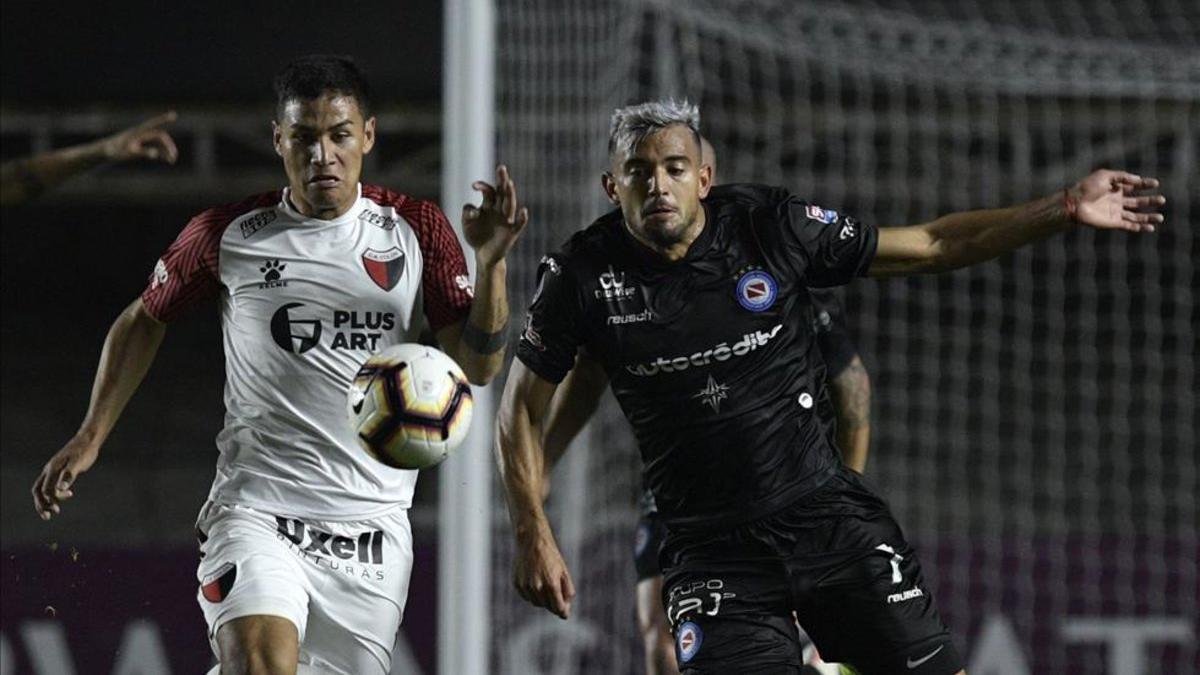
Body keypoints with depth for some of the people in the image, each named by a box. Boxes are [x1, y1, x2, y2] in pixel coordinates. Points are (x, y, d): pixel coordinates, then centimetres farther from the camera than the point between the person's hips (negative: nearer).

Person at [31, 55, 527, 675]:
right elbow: (143, 321, 17)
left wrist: (490, 261, -14)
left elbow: (477, 367, 1)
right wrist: (90, 437, 11)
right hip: (256, 512, -2)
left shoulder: (415, 230, 4)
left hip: (372, 527, 2)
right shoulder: (229, 235, 1)